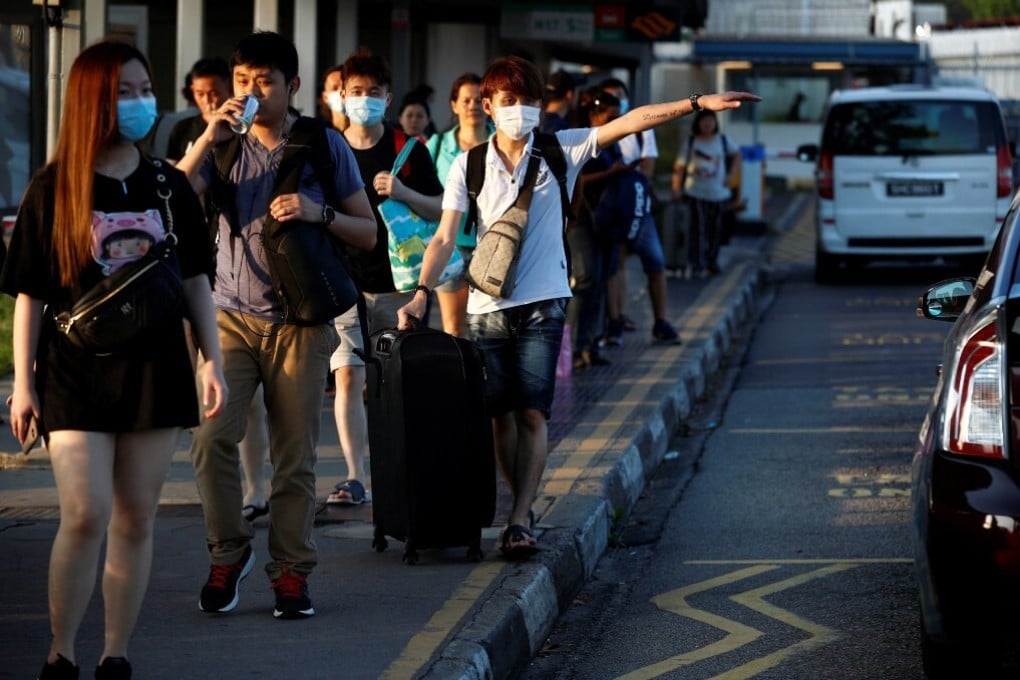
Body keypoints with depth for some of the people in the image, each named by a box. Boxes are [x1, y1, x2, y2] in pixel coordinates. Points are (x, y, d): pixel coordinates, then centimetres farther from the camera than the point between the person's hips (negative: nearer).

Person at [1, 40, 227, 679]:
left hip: (154, 370, 3)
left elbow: (195, 279, 12)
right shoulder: (53, 189, -2)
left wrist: (213, 361, 6)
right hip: (75, 372, -3)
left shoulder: (169, 186, 6)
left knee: (136, 520, 4)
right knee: (86, 516, -13)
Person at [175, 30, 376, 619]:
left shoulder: (324, 145, 4)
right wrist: (208, 139, -17)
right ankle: (229, 553, 3)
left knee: (296, 455, 1)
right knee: (212, 435, -15)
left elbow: (368, 233, 6)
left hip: (301, 322, -1)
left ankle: (293, 571, 11)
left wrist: (319, 212, -13)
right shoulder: (226, 145, 7)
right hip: (233, 314, 1)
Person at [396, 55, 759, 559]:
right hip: (487, 306, 1)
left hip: (541, 305, -1)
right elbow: (445, 238, 0)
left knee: (532, 413, -10)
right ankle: (523, 510, 18)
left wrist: (697, 103, -10)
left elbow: (629, 122, -3)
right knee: (501, 415, 4)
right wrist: (422, 292, -14)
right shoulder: (468, 166, 4)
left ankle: (520, 520, -13)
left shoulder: (561, 151, 3)